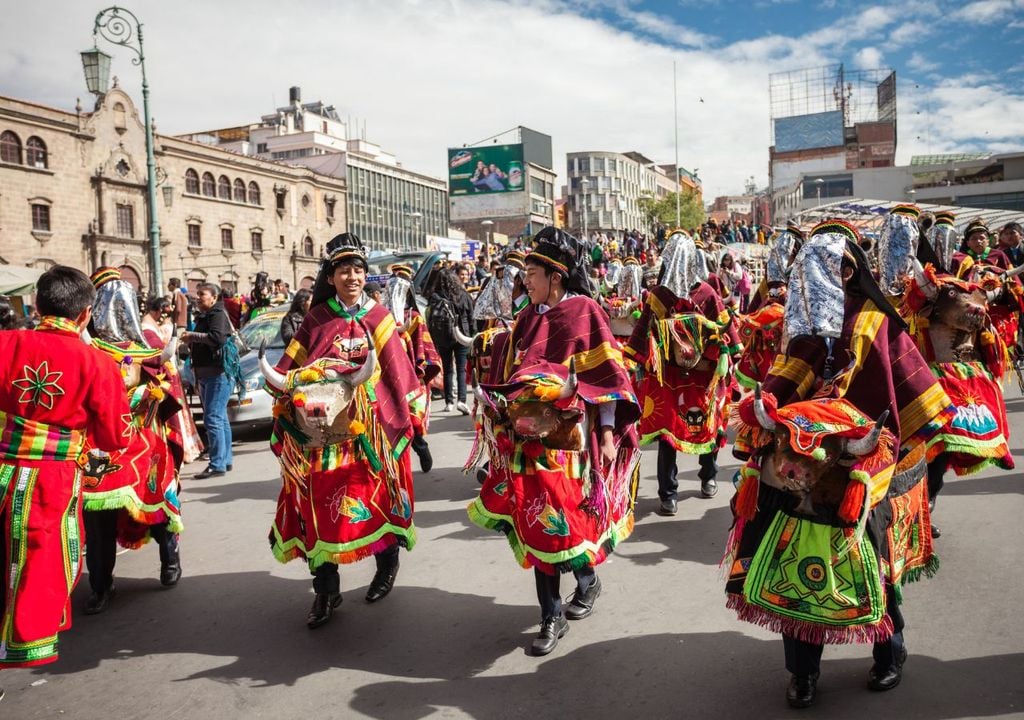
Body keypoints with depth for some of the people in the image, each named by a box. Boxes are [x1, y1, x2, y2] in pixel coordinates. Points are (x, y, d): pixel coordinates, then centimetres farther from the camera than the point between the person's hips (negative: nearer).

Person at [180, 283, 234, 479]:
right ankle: (226, 460, 21)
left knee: (213, 419, -13)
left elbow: (217, 338, -26)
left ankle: (217, 464, -11)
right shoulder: (203, 317, 21)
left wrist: (193, 336, -16)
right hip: (205, 374, 10)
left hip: (218, 374, -10)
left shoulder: (218, 314, -8)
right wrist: (190, 342, 10)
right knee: (220, 419, 14)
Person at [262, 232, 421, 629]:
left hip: (370, 428, 0)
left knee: (376, 490, 5)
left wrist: (407, 417, 3)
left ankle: (387, 564, 31)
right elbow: (288, 369, 6)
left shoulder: (379, 317, 5)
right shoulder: (316, 321, 7)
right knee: (320, 498, -2)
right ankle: (325, 591, 9)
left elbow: (399, 372, 4)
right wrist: (289, 382, -14)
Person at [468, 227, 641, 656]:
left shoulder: (584, 313, -7)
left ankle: (587, 580, 32)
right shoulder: (529, 319, 10)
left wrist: (608, 434, -12)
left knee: (565, 519, 0)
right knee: (537, 519, 5)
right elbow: (512, 378, 16)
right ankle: (552, 616, 16)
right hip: (530, 436, 6)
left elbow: (605, 378, -9)